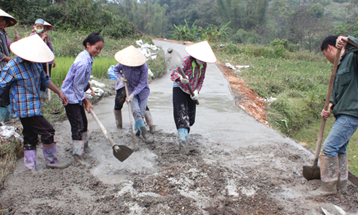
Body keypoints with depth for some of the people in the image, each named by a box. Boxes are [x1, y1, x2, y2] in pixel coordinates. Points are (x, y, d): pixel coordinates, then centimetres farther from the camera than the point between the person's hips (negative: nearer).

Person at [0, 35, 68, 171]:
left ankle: (31, 167, 26)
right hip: (26, 109, -8)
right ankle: (51, 161, 12)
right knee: (48, 131, -6)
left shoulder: (35, 63, 5)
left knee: (30, 137, 14)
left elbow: (45, 79, 18)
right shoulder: (12, 67, -18)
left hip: (34, 107, 8)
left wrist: (59, 93, 19)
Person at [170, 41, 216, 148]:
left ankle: (183, 134, 29)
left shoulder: (203, 64, -6)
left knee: (190, 116, 6)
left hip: (192, 91, 5)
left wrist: (196, 91, -11)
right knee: (181, 111, -22)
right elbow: (174, 74, -33)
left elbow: (201, 79, 5)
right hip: (180, 88, -5)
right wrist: (180, 78, -56)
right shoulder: (187, 60, -24)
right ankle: (182, 136, -30)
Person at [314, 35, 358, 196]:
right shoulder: (340, 64, 17)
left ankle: (329, 186, 3)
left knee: (329, 147, -9)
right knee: (340, 148, 16)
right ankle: (341, 183, 28)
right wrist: (331, 104, 0)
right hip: (344, 113, 10)